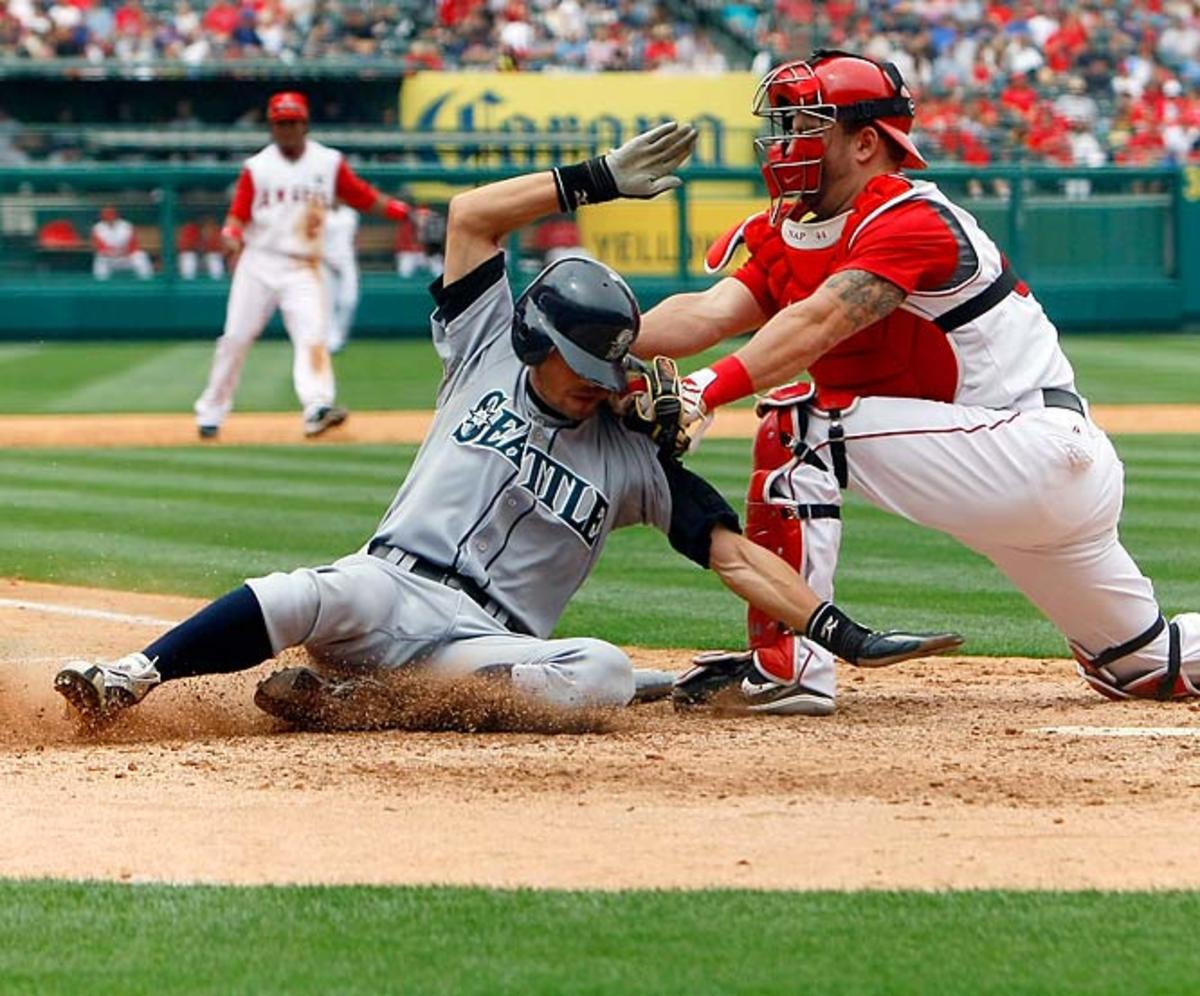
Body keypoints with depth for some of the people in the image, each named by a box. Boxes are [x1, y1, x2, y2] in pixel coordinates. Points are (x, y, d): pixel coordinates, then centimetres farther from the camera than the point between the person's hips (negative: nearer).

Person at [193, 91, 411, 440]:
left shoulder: (328, 163, 4)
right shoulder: (257, 167, 3)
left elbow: (364, 198, 3)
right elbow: (238, 214, 0)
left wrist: (402, 211, -12)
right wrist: (233, 237, -21)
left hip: (303, 268, 0)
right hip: (259, 263, 0)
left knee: (311, 334, -19)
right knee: (235, 339, 3)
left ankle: (317, 406, -35)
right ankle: (210, 412, 16)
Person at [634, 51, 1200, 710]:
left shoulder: (913, 220, -16)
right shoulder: (782, 237, 9)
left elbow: (817, 323, -33)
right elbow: (711, 311, -8)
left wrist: (710, 388, -46)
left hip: (1040, 450, -10)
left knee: (797, 422, -17)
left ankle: (786, 665, -19)